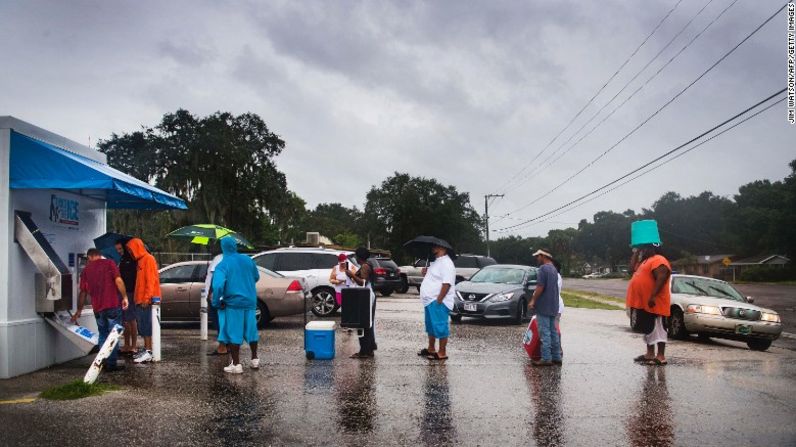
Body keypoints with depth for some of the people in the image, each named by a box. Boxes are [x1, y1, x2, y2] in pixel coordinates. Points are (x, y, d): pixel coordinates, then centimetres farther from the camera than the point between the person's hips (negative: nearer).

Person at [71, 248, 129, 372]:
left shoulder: (86, 270, 12)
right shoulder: (109, 263, 0)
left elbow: (83, 292, 14)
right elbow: (118, 280, -12)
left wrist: (79, 310, 24)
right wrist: (124, 297, -6)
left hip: (97, 308, 4)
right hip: (112, 305, -4)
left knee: (103, 335, 17)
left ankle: (103, 362, 20)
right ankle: (111, 364, 0)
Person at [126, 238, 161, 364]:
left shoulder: (148, 259, -10)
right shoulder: (139, 261, 18)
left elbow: (151, 280, -17)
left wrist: (147, 297, -21)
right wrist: (138, 298, 15)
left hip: (146, 300, -9)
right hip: (140, 299, 9)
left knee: (146, 324, -10)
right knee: (142, 325, 11)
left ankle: (148, 352, -10)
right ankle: (146, 350, 16)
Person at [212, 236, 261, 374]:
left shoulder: (222, 265, -12)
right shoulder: (247, 260, 3)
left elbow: (218, 285, -24)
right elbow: (256, 277, 16)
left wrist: (216, 303, -11)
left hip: (233, 303, -5)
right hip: (250, 301, 5)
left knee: (233, 334, 2)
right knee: (251, 330, 16)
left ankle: (236, 364, 3)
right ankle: (255, 359, 28)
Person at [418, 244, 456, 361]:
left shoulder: (446, 263, -16)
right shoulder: (437, 262, 17)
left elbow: (447, 283, -24)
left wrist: (439, 300, -24)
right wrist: (426, 273, 7)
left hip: (438, 302, -11)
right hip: (430, 301, 11)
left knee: (440, 327, -4)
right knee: (431, 326, 19)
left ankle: (442, 353, 2)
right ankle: (431, 349, 31)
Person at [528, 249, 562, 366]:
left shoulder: (543, 268, -13)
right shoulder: (554, 269, 16)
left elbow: (540, 287, -20)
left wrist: (533, 300, -13)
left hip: (543, 306, -9)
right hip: (553, 306, 9)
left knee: (545, 332, -6)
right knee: (553, 331, 12)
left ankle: (546, 359, -5)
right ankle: (556, 357, 16)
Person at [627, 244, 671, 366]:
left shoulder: (658, 260, -13)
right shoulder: (646, 261, 20)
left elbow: (661, 279, -23)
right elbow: (632, 269, 24)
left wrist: (653, 296, -28)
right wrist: (636, 253, 19)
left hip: (653, 304, -11)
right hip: (643, 303, 11)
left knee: (657, 329, -8)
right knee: (648, 328, 14)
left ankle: (661, 356, -8)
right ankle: (650, 353, 21)